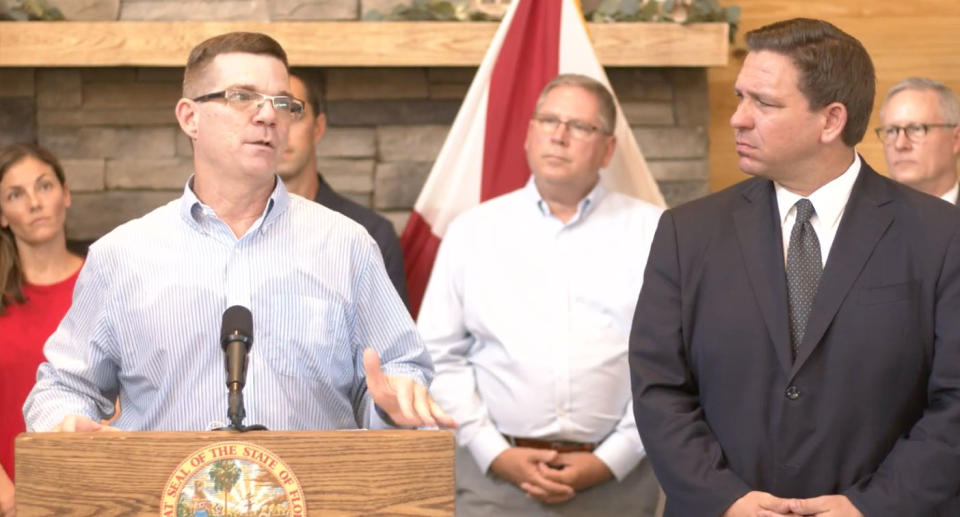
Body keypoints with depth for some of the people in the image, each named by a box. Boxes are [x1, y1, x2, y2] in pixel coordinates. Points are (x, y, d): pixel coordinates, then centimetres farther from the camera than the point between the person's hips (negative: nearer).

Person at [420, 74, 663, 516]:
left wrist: (609, 461, -8)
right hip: (493, 476, 1)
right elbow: (440, 357, 5)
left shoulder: (654, 234, 4)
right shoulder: (473, 231, 8)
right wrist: (495, 454, -5)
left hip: (615, 476, -1)